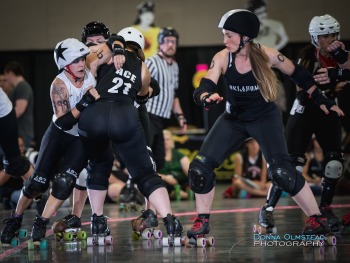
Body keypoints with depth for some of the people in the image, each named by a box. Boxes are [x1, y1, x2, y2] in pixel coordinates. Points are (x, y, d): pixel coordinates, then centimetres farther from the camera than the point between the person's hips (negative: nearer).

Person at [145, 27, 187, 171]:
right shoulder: (152, 63, -9)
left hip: (160, 120, 9)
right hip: (147, 117, -9)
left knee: (159, 160, 8)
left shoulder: (174, 66, 17)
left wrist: (180, 115, 18)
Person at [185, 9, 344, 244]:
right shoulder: (222, 58, -16)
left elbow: (298, 75, -4)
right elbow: (203, 89, -25)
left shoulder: (266, 56, -20)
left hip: (265, 118, -3)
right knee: (200, 167, -9)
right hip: (234, 119, 3)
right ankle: (202, 222, 10)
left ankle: (317, 220, -6)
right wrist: (207, 98, -49)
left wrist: (322, 101, 0)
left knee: (281, 172, -22)